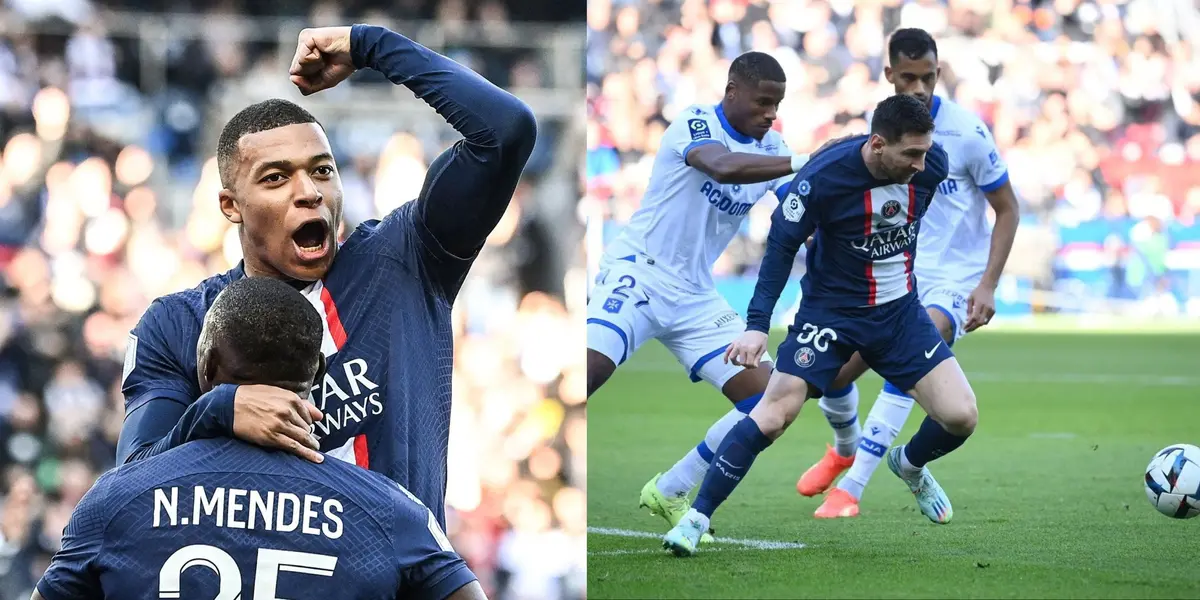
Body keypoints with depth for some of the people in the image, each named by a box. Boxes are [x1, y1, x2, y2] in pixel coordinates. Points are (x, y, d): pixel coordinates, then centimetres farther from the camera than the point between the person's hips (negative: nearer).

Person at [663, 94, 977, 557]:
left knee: (960, 416, -9)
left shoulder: (932, 164, -13)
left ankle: (910, 466, 26)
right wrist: (757, 324, -22)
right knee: (772, 416, -16)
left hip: (900, 310, 4)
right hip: (831, 308, -4)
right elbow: (782, 244, -16)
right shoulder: (823, 176, -25)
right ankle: (696, 519, -4)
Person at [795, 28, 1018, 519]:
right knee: (833, 373, 1)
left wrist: (988, 285, -16)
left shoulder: (967, 132, -15)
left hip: (955, 278, -5)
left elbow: (1007, 209, -7)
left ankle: (851, 488, -22)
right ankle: (845, 449, 38)